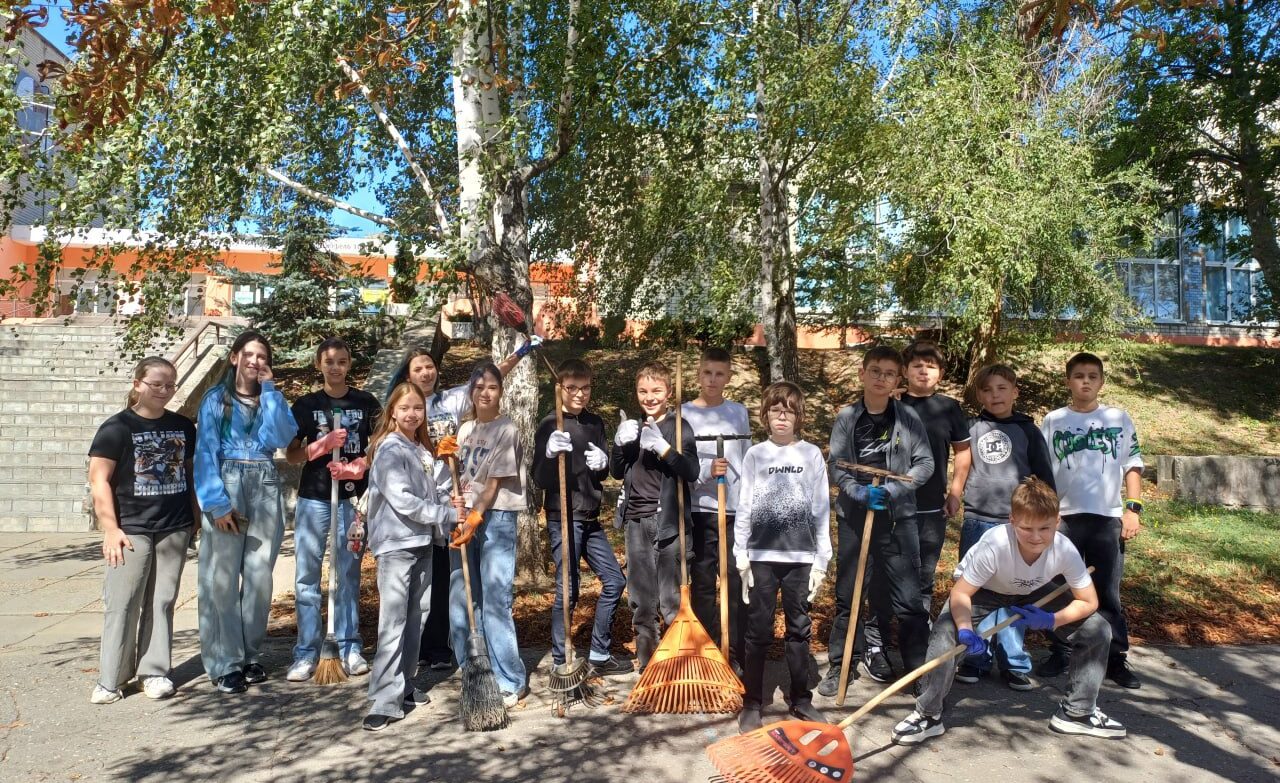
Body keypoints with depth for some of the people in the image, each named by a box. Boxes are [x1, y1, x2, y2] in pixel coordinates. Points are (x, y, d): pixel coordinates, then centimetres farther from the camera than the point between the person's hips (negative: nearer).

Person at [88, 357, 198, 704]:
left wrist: (197, 518, 11)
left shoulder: (183, 426, 9)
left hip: (175, 529, 3)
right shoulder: (117, 427, -3)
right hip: (131, 529, -3)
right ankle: (110, 678, 11)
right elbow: (99, 479, -6)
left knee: (162, 601, 7)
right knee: (122, 603, 0)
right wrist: (111, 529, -12)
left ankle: (154, 671, 16)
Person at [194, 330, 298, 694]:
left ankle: (249, 655, 17)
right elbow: (205, 452, -5)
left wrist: (269, 389, -4)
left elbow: (283, 436, -6)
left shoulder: (271, 399, 14)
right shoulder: (216, 398, 4)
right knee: (223, 577, -4)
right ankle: (224, 663, 3)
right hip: (227, 488, -3)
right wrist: (217, 502, -15)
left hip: (265, 490, 3)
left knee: (259, 576, 6)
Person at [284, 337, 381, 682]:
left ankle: (350, 648, 14)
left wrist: (358, 466, -12)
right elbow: (291, 454, 4)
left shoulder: (366, 403, 5)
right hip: (313, 498, 0)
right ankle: (306, 652, 7)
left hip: (352, 498, 0)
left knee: (349, 574, 6)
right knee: (306, 577, 0)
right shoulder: (305, 404, 6)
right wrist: (322, 445, -14)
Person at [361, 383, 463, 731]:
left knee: (416, 617, 13)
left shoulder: (422, 449, 13)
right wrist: (447, 514, -16)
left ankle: (403, 686, 26)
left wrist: (447, 501, -2)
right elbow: (402, 500, -20)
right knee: (393, 623, -7)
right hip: (396, 544, -8)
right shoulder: (390, 449, -12)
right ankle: (385, 702, -2)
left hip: (422, 541, 8)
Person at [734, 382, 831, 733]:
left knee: (799, 629, 10)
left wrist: (821, 561, 1)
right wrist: (741, 557, -1)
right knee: (758, 631, 4)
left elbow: (821, 510, 4)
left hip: (801, 557, 1)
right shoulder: (754, 455, 5)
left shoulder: (812, 455, 5)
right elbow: (743, 509, 4)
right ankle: (751, 704, 13)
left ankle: (800, 699, 23)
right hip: (761, 556, 0)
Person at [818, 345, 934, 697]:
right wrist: (859, 493, -19)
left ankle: (919, 667, 14)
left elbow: (925, 464, -2)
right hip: (853, 515, 1)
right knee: (847, 596, 10)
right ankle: (839, 665, 23)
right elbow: (836, 467, -2)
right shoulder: (846, 418, 1)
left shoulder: (908, 418, 0)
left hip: (897, 516, -1)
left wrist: (893, 490, -15)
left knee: (907, 599, -1)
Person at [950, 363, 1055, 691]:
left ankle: (1015, 664, 11)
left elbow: (1044, 477, 9)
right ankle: (974, 660, 13)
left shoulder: (1028, 430, 7)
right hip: (976, 521, 1)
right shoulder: (971, 428, 8)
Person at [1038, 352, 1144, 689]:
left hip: (1108, 518, 0)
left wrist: (1133, 509, -2)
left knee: (1108, 593, 3)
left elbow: (1132, 467, 8)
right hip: (1063, 518, 0)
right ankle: (1061, 654, 18)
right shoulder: (1053, 421, 6)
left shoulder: (1119, 419, 8)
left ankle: (1116, 659, 12)